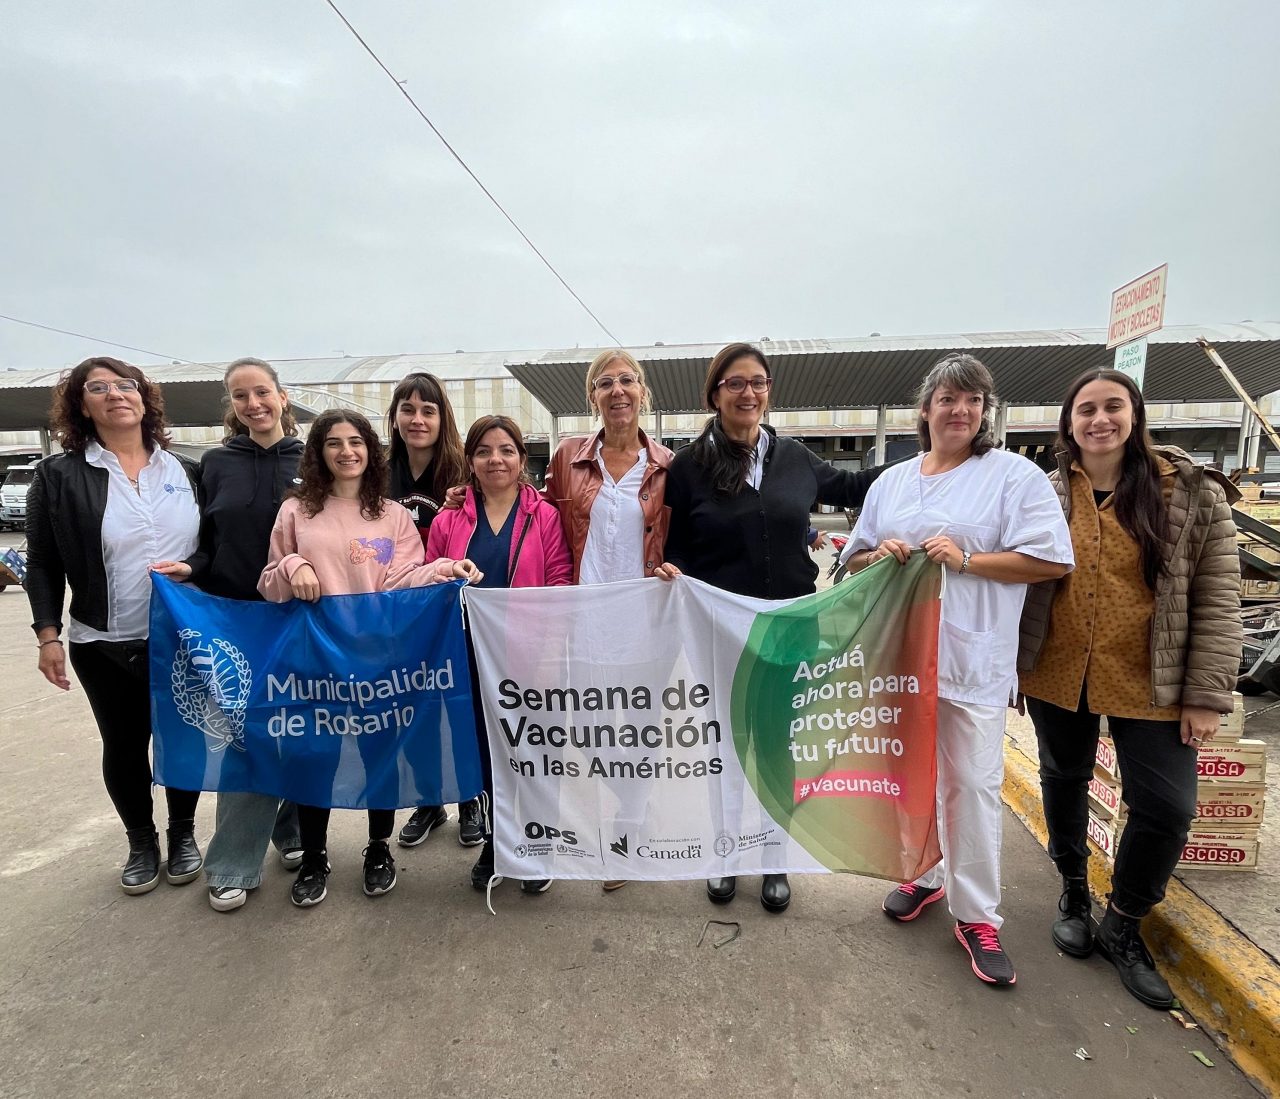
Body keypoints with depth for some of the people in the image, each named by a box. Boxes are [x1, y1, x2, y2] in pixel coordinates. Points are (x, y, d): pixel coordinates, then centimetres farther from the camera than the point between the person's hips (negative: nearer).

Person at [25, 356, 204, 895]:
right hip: (106, 644, -1)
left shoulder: (185, 471, 5)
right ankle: (141, 841, 33)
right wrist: (48, 633, -5)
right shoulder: (58, 475, -2)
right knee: (124, 745, 12)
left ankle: (183, 833, 32)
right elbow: (43, 564, 1)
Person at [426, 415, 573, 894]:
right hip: (472, 659, 2)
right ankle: (493, 842, 36)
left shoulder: (545, 517, 0)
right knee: (484, 750, 14)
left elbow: (560, 583, -5)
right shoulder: (449, 520, 6)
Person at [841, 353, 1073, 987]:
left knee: (972, 784, 1)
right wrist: (880, 555, -7)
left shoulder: (1014, 475, -2)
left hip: (972, 660, -4)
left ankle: (976, 916, 17)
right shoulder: (892, 482, 12)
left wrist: (967, 559, -17)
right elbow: (854, 560, 16)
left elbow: (1054, 561, -8)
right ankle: (923, 874, 37)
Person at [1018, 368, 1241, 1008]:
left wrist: (1207, 694, -9)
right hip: (1057, 675, 2)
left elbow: (1217, 600, -5)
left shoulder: (1193, 493, -6)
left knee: (1167, 806, 1)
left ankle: (1122, 925, 27)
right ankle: (1074, 891, 42)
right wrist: (1009, 665, 2)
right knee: (1064, 782, 16)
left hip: (1150, 684, -1)